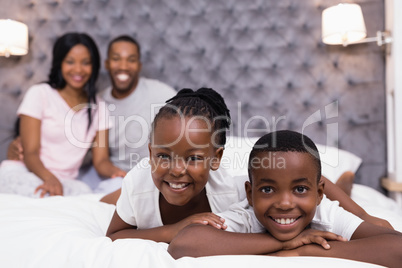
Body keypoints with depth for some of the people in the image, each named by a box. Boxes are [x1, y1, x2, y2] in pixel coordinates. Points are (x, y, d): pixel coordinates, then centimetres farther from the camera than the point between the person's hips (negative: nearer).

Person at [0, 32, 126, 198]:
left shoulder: (98, 108, 11)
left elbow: (101, 160, 4)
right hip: (22, 174, -4)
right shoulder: (39, 94, 0)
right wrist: (50, 178, -30)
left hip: (65, 182, 4)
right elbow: (30, 153, -8)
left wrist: (116, 171, -21)